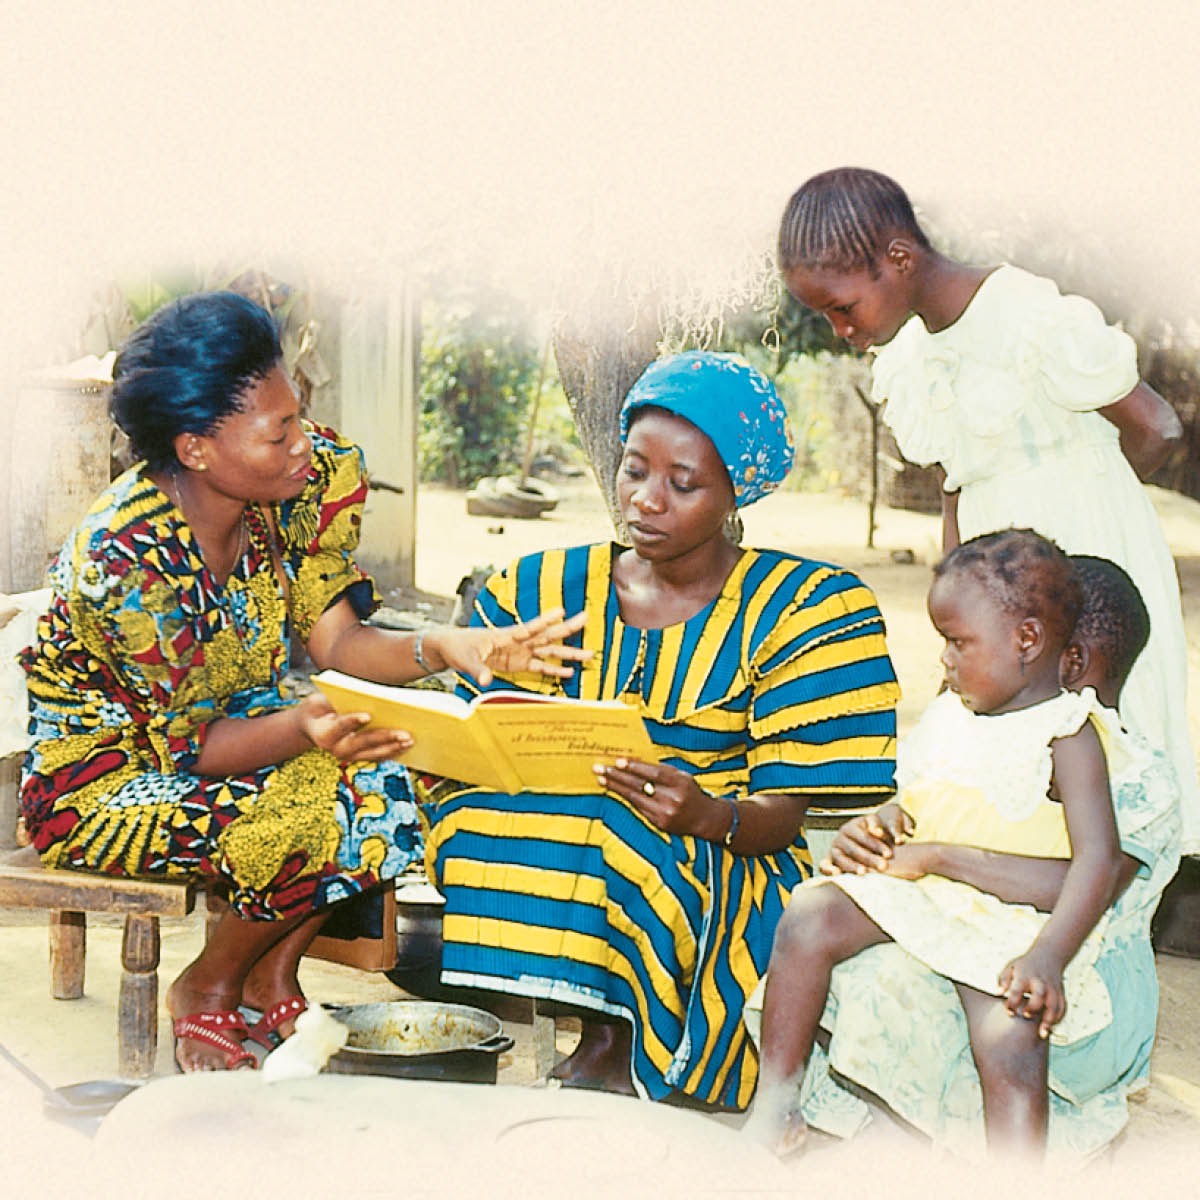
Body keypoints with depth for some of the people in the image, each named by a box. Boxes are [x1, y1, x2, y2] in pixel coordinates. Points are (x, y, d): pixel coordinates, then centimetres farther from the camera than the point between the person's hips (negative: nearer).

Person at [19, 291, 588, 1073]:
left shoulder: (308, 482, -12)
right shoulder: (126, 556, -31)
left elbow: (334, 638, -12)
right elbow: (186, 745, -25)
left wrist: (442, 649, -31)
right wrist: (301, 730, -44)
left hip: (235, 721, 7)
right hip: (106, 772, -7)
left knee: (405, 767, -16)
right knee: (334, 808, -27)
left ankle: (272, 978, 2)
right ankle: (206, 992, -1)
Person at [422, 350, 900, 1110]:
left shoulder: (799, 610, -1)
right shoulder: (544, 589, 10)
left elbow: (783, 812, -7)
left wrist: (707, 814, -30)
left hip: (721, 885, -3)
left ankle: (613, 1032, -15)